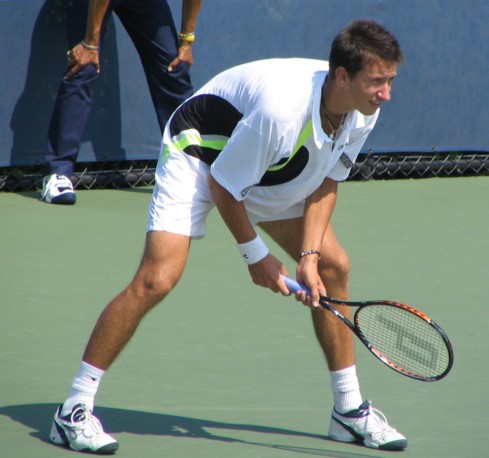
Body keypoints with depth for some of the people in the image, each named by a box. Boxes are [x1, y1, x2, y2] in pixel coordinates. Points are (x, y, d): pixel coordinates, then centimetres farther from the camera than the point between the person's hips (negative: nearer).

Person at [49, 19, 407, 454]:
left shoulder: (364, 111, -17)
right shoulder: (282, 109, -40)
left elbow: (326, 182, -1)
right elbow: (222, 184, -26)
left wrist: (309, 255, -13)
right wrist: (256, 255, -15)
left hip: (276, 176, 8)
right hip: (198, 153, -8)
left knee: (333, 267, 1)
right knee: (157, 279, -21)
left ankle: (349, 409, 15)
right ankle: (74, 410, -13)